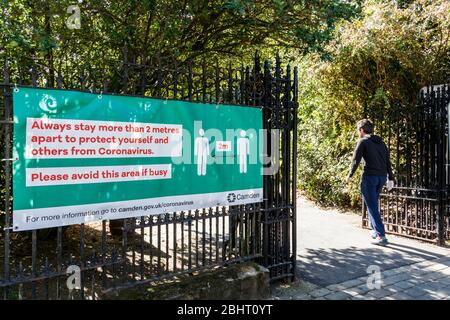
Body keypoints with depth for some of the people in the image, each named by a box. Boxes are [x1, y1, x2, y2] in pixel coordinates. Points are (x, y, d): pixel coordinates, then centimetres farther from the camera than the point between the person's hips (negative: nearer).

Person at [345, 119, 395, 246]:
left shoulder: (363, 141, -5)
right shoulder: (381, 142, 15)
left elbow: (356, 160, -9)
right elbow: (387, 161, 15)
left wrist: (350, 175, 1)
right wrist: (390, 178, 17)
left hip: (369, 177, -7)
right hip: (382, 177, 7)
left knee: (372, 206, -3)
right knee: (373, 203, 22)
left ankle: (381, 236, -6)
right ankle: (375, 230, 27)